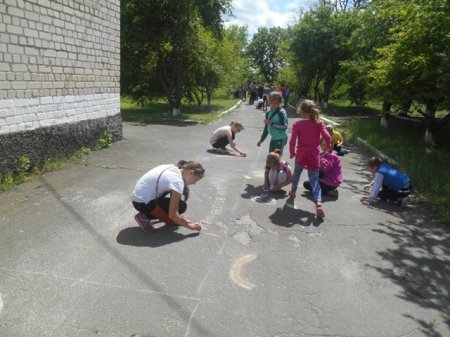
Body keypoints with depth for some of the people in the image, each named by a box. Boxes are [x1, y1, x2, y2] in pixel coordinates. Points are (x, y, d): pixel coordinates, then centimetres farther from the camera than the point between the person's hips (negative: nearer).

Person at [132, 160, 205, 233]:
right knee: (181, 206, -12)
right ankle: (145, 217, -4)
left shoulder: (173, 168, 4)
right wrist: (190, 226, -7)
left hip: (139, 196, 9)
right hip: (143, 203, -9)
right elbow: (172, 215, -20)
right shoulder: (178, 182, -22)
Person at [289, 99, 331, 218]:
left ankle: (293, 191, 48)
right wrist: (328, 146, 7)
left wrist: (292, 152, 4)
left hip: (301, 155, -1)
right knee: (314, 179, 3)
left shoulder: (297, 124, -9)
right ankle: (318, 203, -17)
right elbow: (327, 136, -12)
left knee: (297, 173, 26)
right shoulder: (319, 123, -3)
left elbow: (292, 141, -12)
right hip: (314, 156, 1)